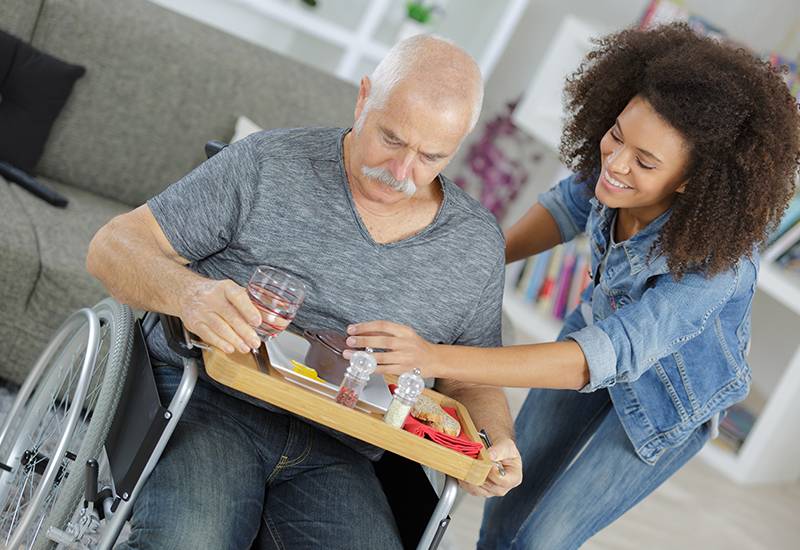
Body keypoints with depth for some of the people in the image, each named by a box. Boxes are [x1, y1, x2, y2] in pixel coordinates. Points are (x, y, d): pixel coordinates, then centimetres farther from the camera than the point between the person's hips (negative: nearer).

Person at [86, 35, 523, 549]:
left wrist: (495, 441, -4)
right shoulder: (268, 164, -1)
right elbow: (114, 246, -2)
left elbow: (473, 382, 20)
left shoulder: (477, 245, 8)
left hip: (335, 454, 3)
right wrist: (190, 293, -24)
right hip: (208, 399, -3)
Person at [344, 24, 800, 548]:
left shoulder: (716, 263, -42)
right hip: (599, 330, 5)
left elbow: (601, 358, -48)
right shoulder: (616, 176, -26)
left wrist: (436, 358, -58)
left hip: (667, 402, -5)